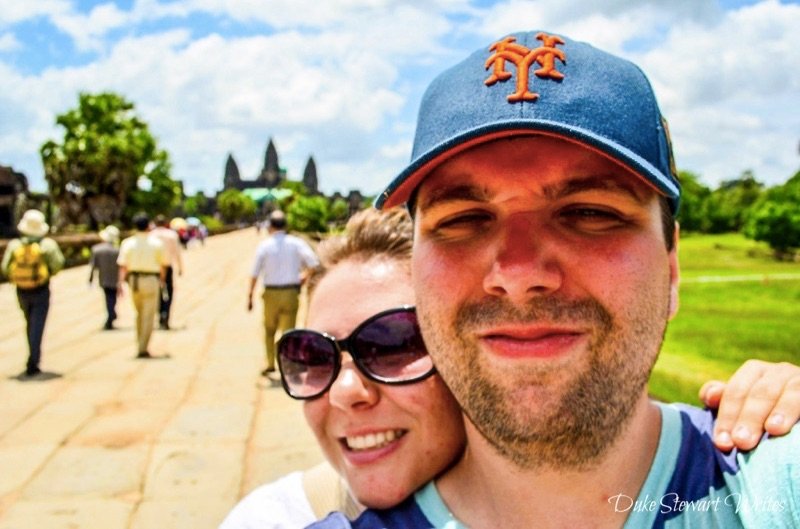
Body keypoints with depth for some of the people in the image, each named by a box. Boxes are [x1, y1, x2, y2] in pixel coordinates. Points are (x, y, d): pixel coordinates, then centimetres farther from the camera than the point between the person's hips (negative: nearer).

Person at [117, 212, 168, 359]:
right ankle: (143, 349, -3)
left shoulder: (127, 243, 0)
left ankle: (140, 345, 25)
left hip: (134, 280, 3)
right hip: (151, 280, -3)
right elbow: (163, 264, 4)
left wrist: (121, 283, -8)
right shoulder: (157, 243, -2)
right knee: (148, 316, 0)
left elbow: (123, 266, -6)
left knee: (139, 314, 20)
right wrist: (162, 280, 19)